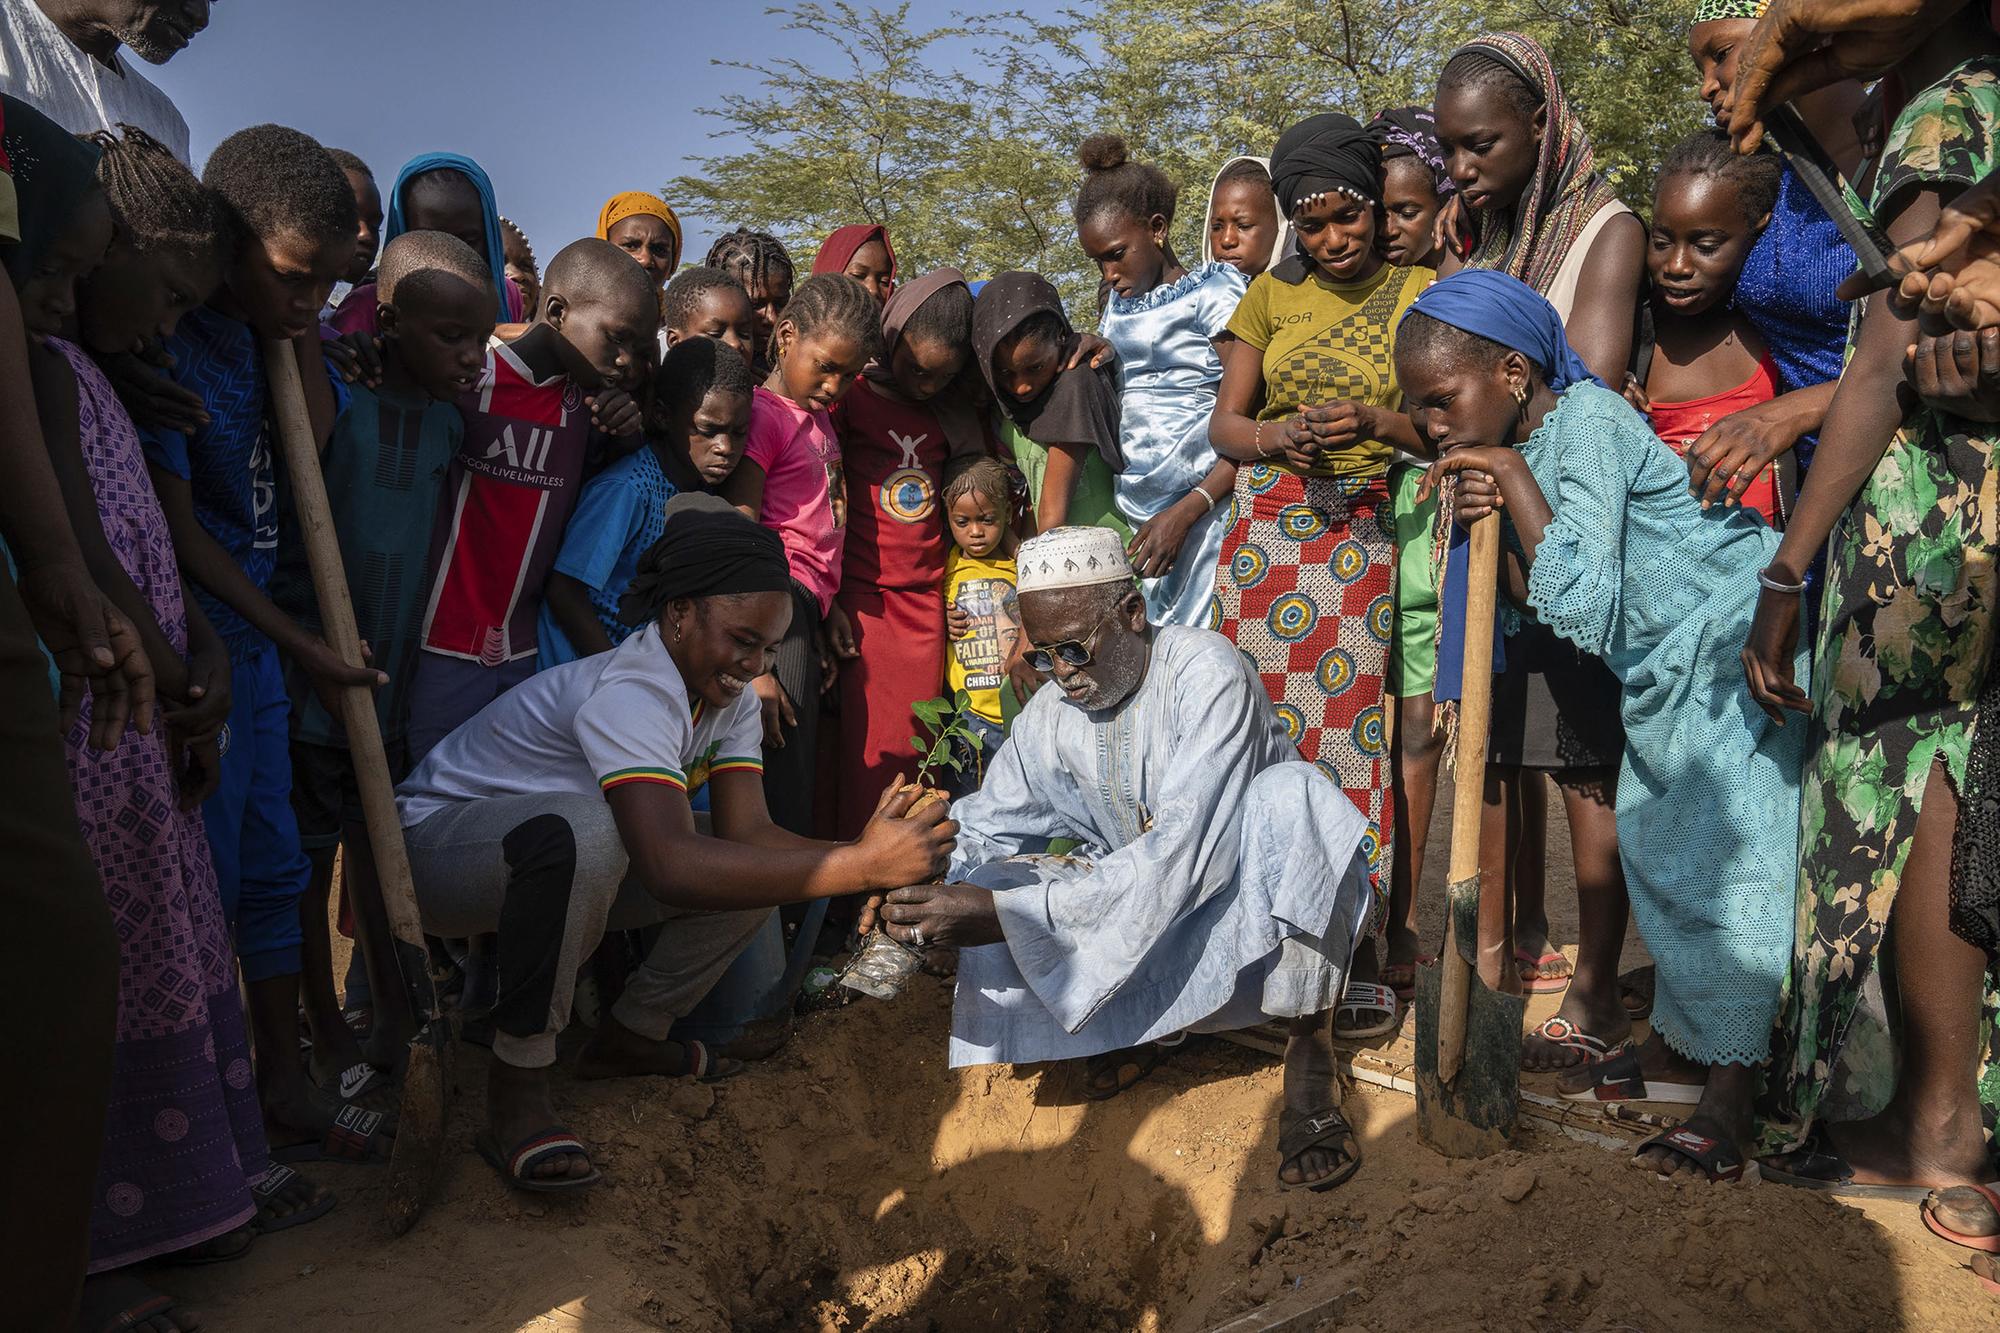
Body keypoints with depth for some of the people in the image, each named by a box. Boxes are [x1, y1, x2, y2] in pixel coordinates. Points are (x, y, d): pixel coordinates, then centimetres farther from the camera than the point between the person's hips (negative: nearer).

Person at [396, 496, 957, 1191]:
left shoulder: (731, 700, -5)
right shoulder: (631, 692, -34)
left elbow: (749, 831, -15)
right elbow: (670, 865, -47)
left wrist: (862, 857, -33)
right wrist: (861, 866, -50)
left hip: (554, 864, 8)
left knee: (760, 869, -7)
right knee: (583, 826, -41)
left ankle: (626, 1037, 10)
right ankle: (517, 1091, -27)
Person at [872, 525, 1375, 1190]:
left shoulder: (1206, 671, -24)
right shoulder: (1048, 716, -4)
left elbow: (1181, 850, -35)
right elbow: (981, 828, 4)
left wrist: (1010, 910, -42)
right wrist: (922, 888, -21)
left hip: (1251, 901, -5)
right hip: (1134, 901, 5)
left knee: (1289, 791, -36)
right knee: (999, 885, -16)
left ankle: (1309, 1050, -23)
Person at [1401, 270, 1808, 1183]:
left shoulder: (1587, 422, -23)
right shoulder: (1524, 445, 3)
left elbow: (1582, 605, -32)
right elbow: (1547, 603, 1)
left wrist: (1513, 476, -26)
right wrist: (1493, 526, -15)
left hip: (1731, 642, -9)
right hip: (1666, 669, 9)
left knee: (1727, 855, -7)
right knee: (1655, 846, 13)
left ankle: (1731, 1094, 1)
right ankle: (1680, 1042, 27)